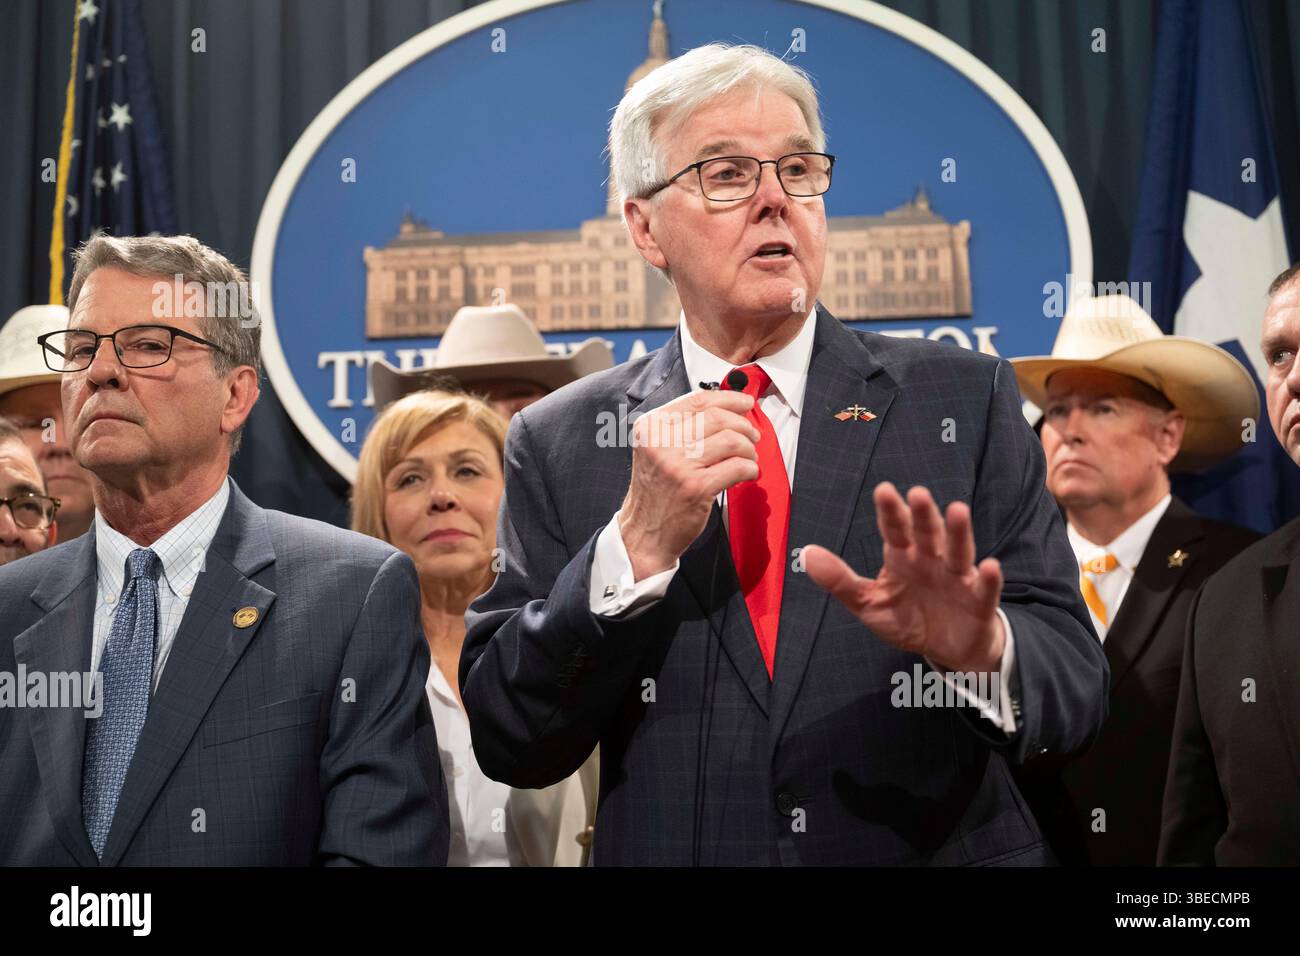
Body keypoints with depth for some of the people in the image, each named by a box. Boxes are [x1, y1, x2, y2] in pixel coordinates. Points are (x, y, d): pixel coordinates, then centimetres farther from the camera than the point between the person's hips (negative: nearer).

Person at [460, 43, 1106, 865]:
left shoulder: (965, 399, -7)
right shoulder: (558, 444, -6)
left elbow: (1077, 688, -9)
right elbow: (507, 746, -11)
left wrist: (980, 648, -30)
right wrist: (635, 548, -24)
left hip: (942, 847, 0)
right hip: (668, 849, 0)